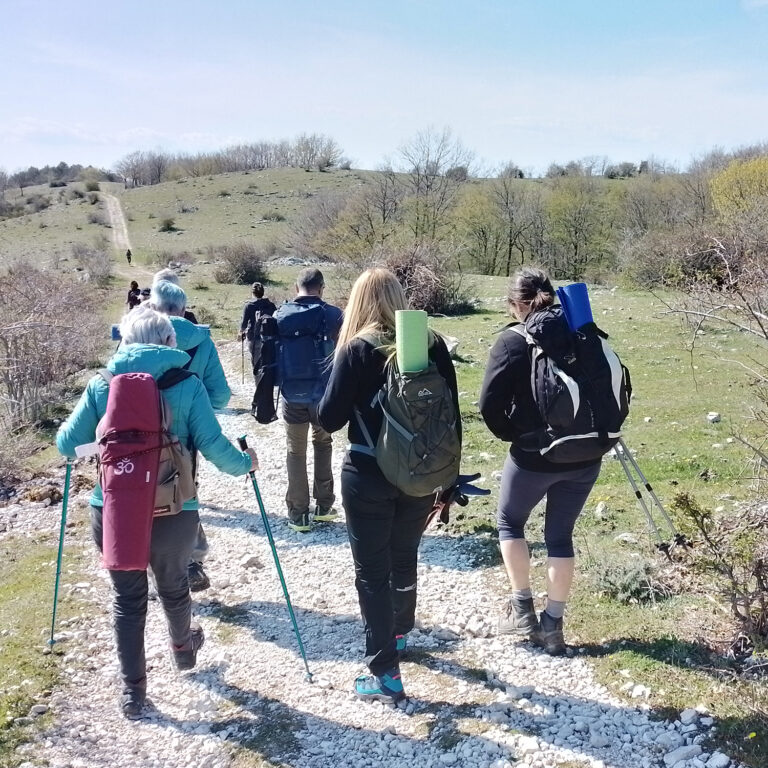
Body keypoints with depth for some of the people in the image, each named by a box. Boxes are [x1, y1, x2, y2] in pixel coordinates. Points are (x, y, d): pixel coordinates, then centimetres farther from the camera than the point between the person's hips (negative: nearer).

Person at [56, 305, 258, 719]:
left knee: (127, 596, 17)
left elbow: (66, 444, 1)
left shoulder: (101, 385, -1)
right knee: (173, 586, 24)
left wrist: (99, 445, 24)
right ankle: (183, 648, 50)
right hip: (173, 513, 0)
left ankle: (131, 688, 23)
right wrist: (245, 462, 8)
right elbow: (213, 445, -11)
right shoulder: (187, 385, -6)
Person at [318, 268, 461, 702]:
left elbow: (330, 419, -13)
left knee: (372, 571, 7)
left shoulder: (358, 349, -12)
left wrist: (341, 397, 8)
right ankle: (399, 635, 46)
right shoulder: (432, 345, -1)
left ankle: (386, 674, 10)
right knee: (405, 559, 24)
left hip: (368, 477, -4)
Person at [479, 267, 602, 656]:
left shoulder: (512, 341, -10)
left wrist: (510, 434, 1)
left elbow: (490, 402, -15)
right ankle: (553, 624, 20)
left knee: (510, 523, 20)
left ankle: (522, 608, 19)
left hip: (533, 455, -4)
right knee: (560, 536, 16)